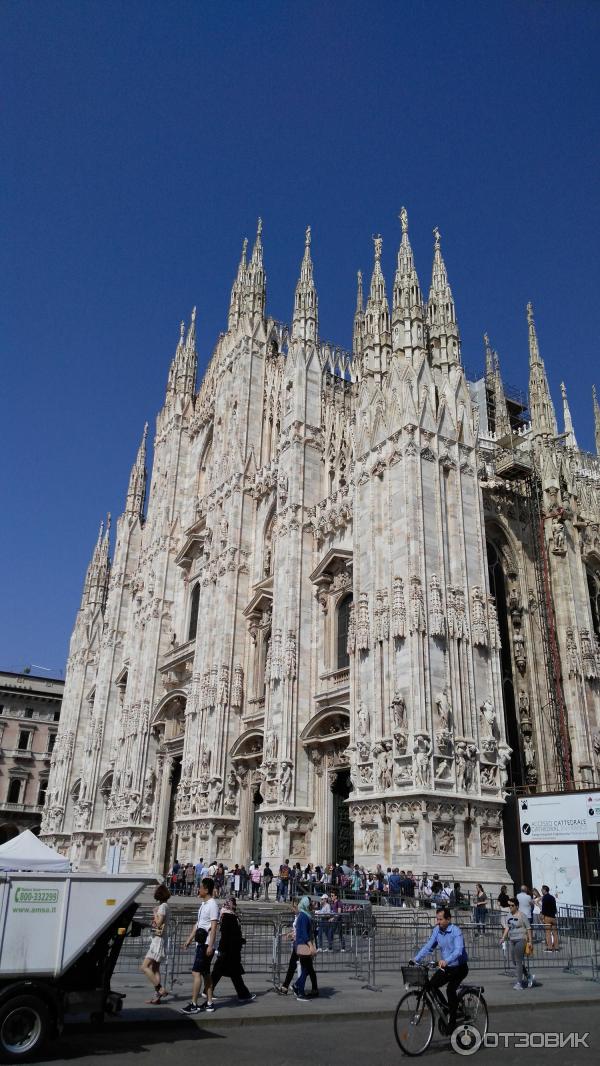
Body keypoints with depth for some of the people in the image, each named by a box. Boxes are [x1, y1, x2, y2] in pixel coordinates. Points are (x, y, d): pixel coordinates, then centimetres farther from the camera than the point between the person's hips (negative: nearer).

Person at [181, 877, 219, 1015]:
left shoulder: (212, 904, -15)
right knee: (206, 973, 12)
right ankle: (209, 1003, 19)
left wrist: (210, 946, -22)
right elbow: (198, 924, 21)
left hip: (206, 945, -9)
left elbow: (214, 927, -19)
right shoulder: (203, 904, 14)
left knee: (196, 972, -8)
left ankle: (194, 1005, -4)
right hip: (201, 943, 9)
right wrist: (190, 939, 18)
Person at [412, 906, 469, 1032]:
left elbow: (458, 950, -37)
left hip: (460, 967, -6)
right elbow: (428, 947, 0)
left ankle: (452, 1023, -11)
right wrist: (416, 959, -12)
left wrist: (446, 961, -53)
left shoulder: (455, 931, -22)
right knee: (431, 985, -10)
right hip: (445, 967, 6)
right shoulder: (437, 930, -3)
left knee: (450, 989, -25)